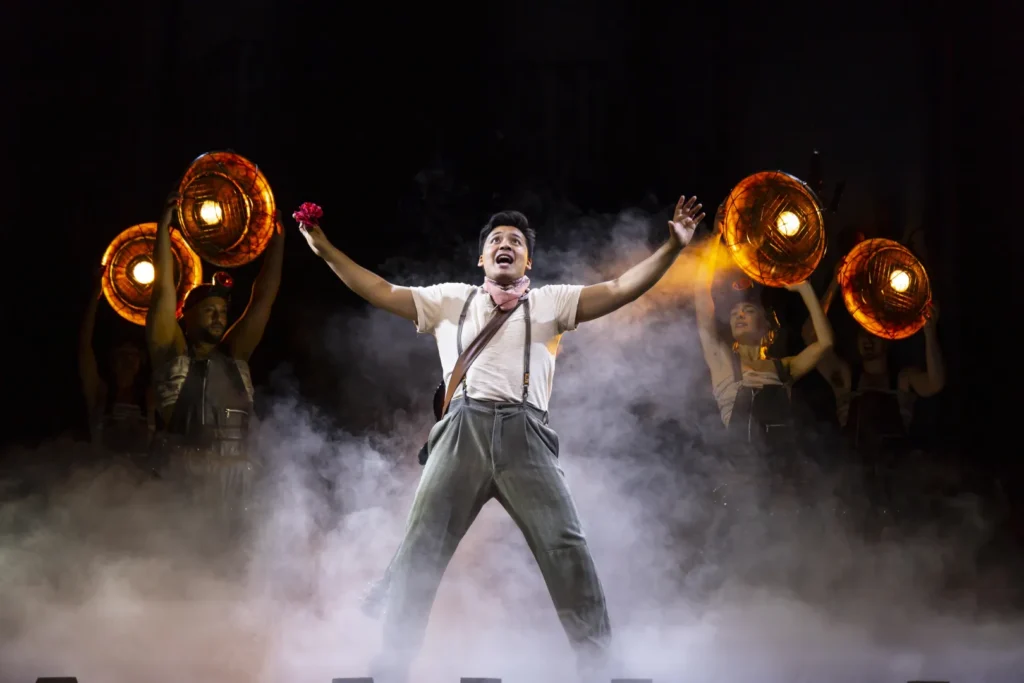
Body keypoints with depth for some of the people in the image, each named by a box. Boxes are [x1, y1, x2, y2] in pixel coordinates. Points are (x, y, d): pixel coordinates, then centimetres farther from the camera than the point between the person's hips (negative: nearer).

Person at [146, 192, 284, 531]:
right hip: (186, 480, -5)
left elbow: (264, 297, 17)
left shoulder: (233, 357, 19)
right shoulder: (172, 356, 7)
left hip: (238, 482, 5)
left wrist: (277, 235, 15)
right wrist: (164, 226, -1)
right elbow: (163, 290, 0)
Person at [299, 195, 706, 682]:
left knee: (565, 546, -10)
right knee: (421, 547, -3)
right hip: (464, 432, 1)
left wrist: (672, 247, -3)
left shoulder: (549, 303, 18)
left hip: (524, 435, -1)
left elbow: (620, 289, 9)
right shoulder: (451, 300, 23)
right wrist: (326, 250, 11)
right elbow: (382, 292, 19)